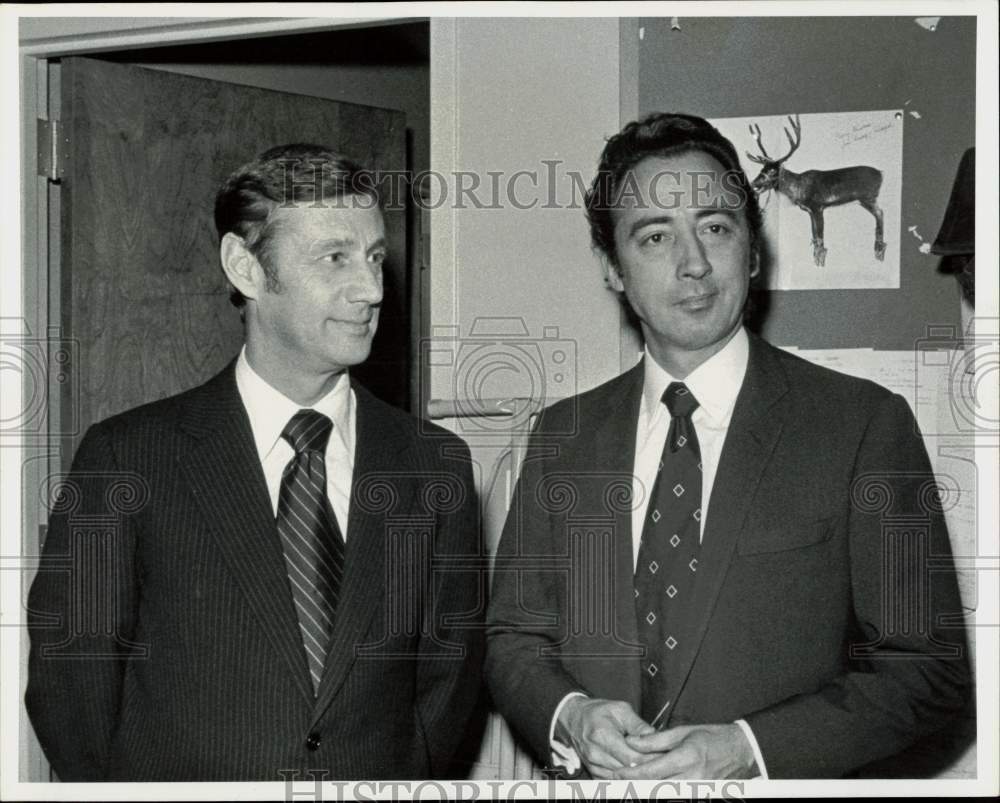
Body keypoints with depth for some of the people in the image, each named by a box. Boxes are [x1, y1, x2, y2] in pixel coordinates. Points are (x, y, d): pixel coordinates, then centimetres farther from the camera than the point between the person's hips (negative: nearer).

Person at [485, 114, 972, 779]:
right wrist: (570, 718, -16)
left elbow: (929, 667, -12)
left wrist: (749, 750, -21)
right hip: (595, 776, 3)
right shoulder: (563, 436, -1)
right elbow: (513, 638, 4)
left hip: (775, 778, -2)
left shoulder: (867, 424, -12)